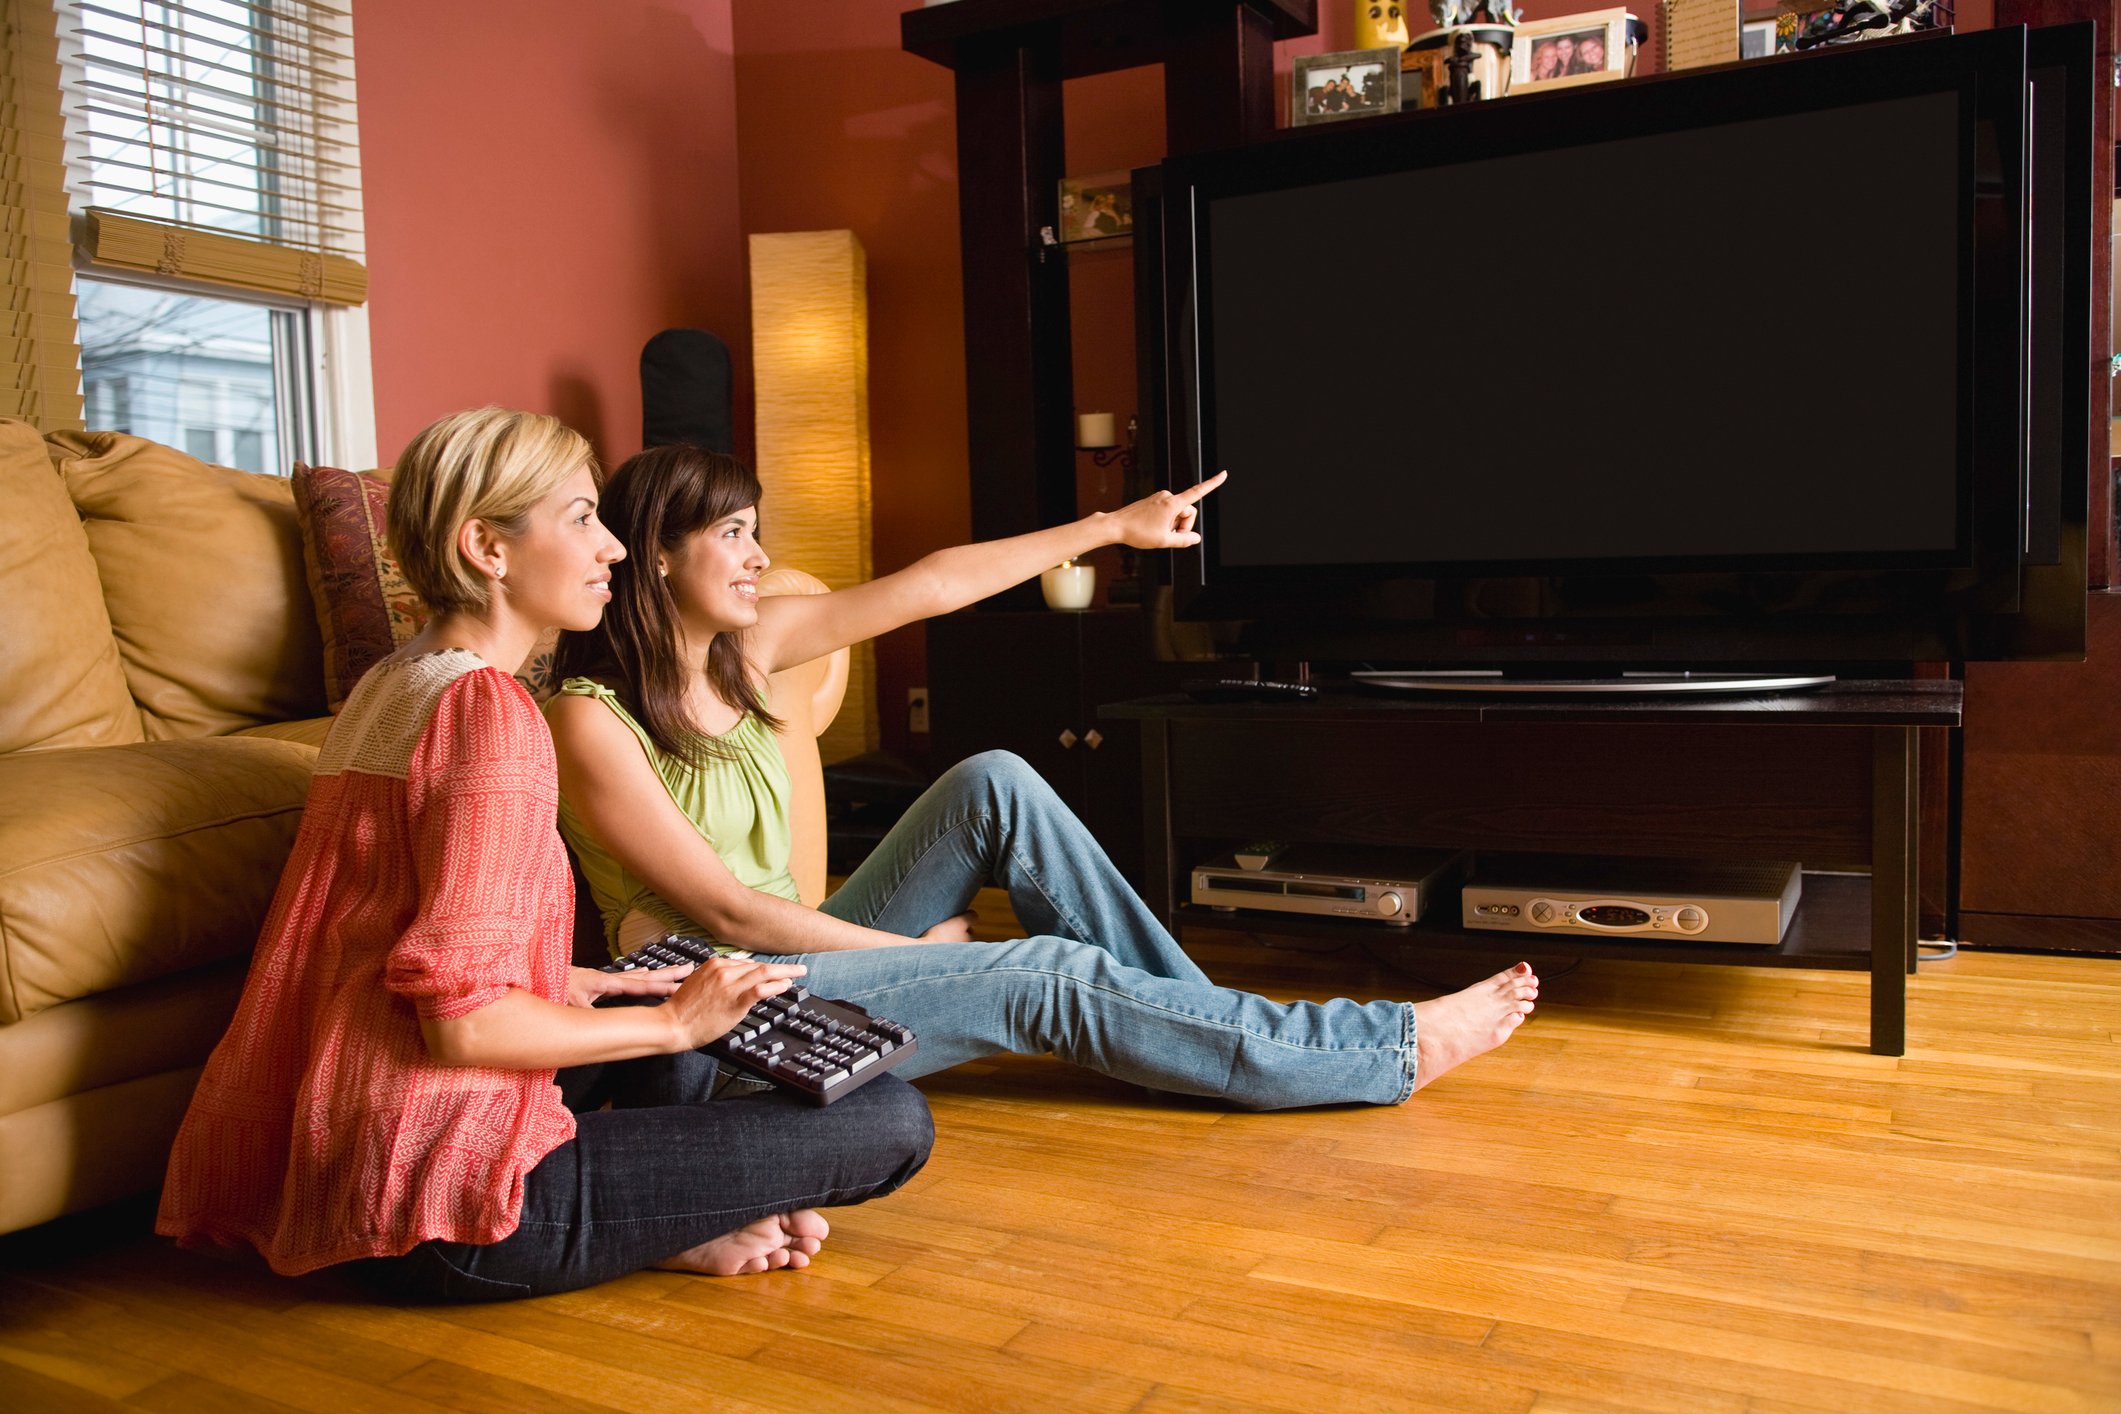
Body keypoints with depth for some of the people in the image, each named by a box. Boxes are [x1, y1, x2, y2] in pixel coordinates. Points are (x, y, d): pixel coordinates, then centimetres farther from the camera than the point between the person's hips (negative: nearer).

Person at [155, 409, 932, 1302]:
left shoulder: (389, 684, 13)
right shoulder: (487, 707, -18)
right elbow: (464, 1019, -23)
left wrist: (568, 985, 13)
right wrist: (674, 1022, -9)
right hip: (442, 1207, -10)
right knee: (893, 1120, -12)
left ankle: (673, 1213, 11)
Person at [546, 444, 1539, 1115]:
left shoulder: (742, 646, 3)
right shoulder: (589, 718, -17)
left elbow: (931, 586, 4)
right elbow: (727, 909, -18)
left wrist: (1114, 525, 8)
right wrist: (920, 949, -13)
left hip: (791, 955, 7)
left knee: (993, 786, -13)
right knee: (1055, 979, -18)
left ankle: (1197, 1021, -7)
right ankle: (1396, 1047, -11)